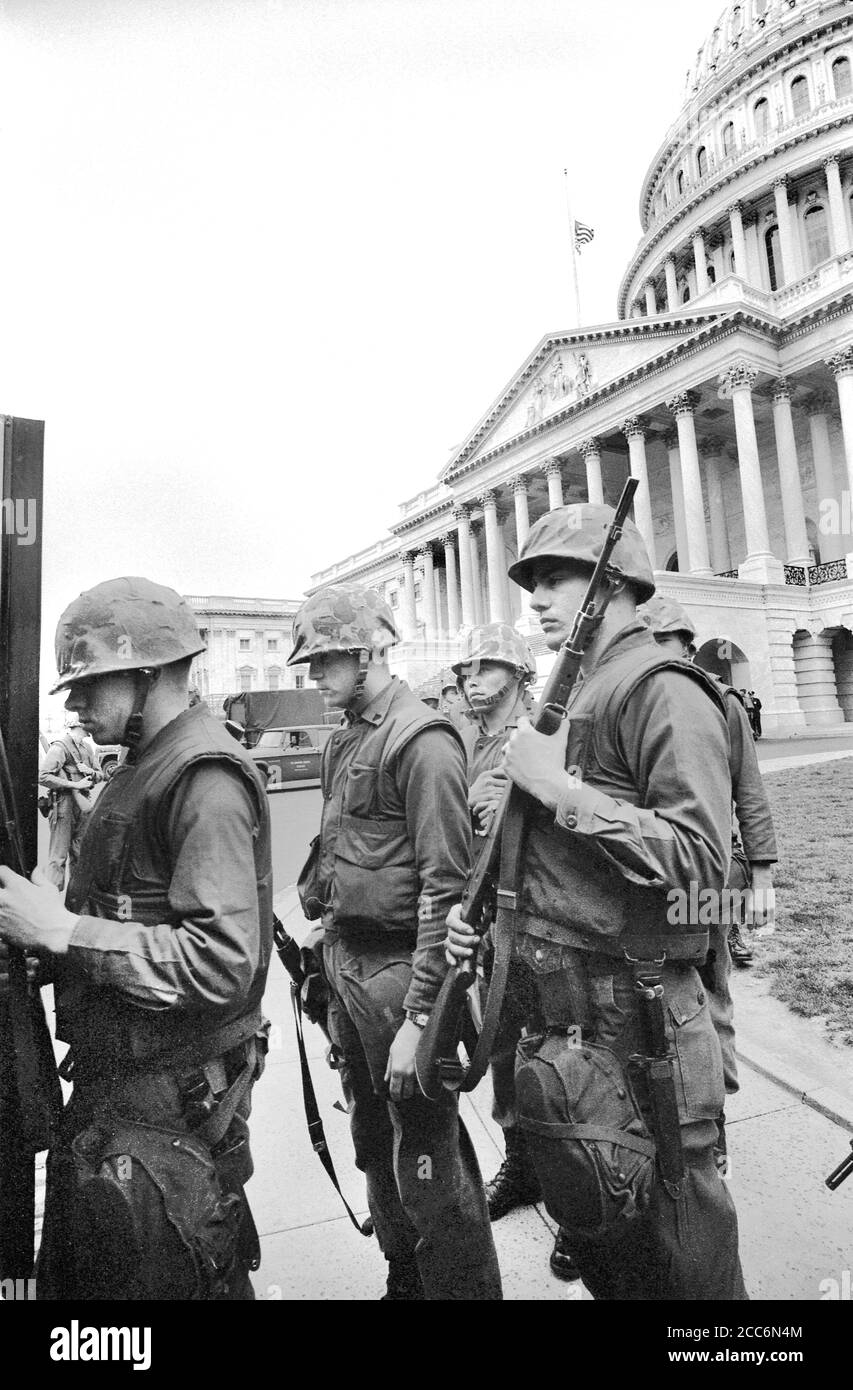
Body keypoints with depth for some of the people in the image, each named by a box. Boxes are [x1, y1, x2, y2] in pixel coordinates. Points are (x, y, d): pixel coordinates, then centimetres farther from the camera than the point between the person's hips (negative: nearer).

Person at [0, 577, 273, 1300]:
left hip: (168, 1100, -9)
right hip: (117, 1079, 9)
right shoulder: (146, 766, 9)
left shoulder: (205, 777, -22)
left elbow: (219, 963, -28)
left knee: (158, 1273, 12)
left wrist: (62, 929, -23)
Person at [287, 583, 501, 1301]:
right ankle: (403, 1279, 46)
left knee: (428, 1164, 5)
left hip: (398, 968, -9)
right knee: (373, 1141, 24)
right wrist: (328, 946, 15)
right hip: (345, 961, 9)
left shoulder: (423, 739, -17)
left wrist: (417, 1017, -21)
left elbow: (446, 887, -21)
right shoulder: (345, 739, 10)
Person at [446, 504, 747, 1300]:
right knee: (585, 1228, 26)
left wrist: (559, 788, -24)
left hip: (630, 1020, -8)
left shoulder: (663, 691, -15)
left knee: (673, 1260, 15)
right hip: (554, 1013, 8)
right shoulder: (564, 698, 11)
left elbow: (699, 862, -24)